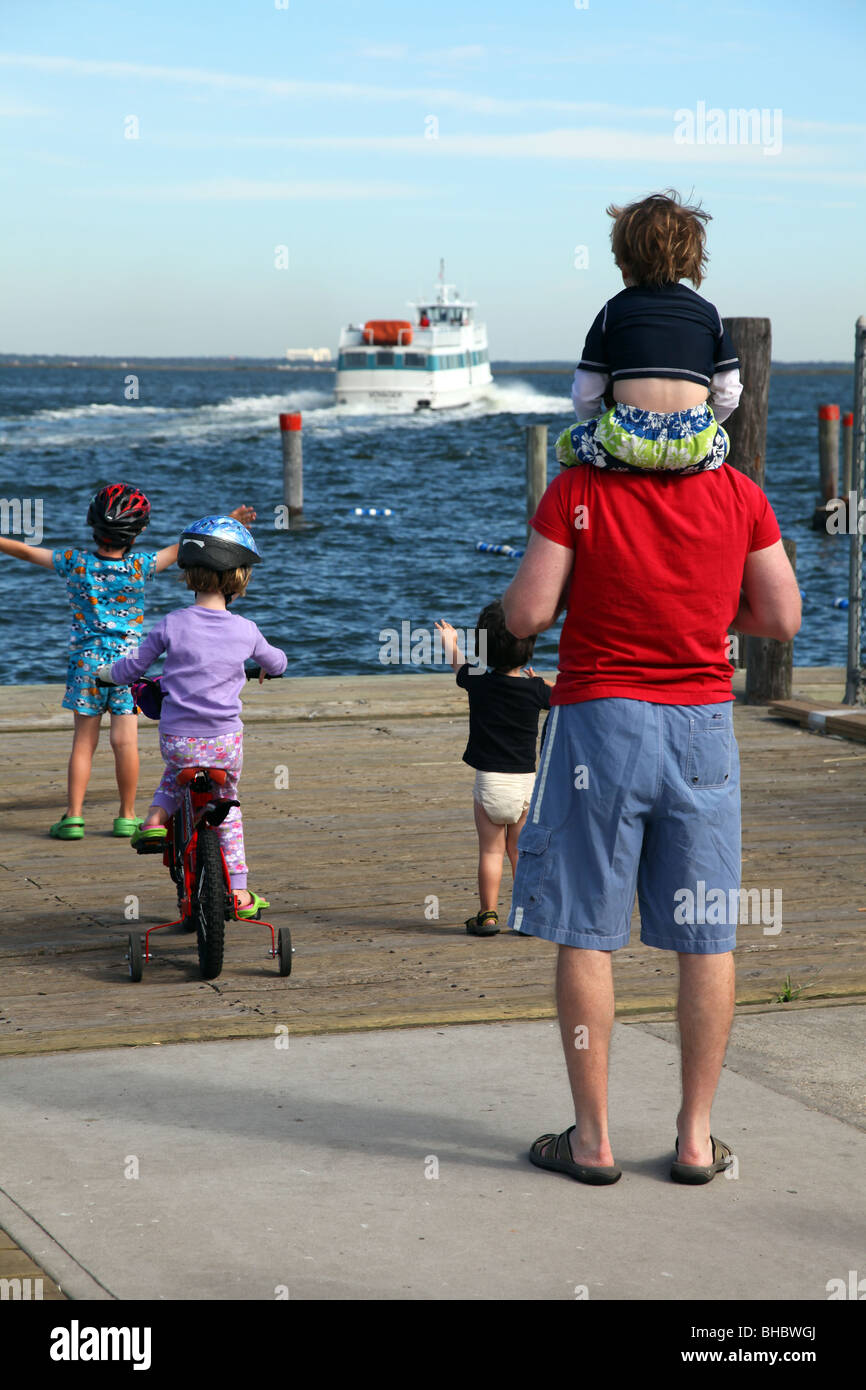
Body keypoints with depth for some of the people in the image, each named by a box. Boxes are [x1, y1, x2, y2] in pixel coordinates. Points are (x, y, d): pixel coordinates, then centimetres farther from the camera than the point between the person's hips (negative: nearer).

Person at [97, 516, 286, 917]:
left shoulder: (172, 625, -7)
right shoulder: (245, 631, -4)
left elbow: (133, 667, 4)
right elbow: (277, 663, 17)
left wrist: (106, 672, 26)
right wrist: (269, 664, 41)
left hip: (177, 740, 0)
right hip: (226, 742, 0)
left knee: (175, 771, 36)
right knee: (227, 806, 21)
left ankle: (156, 818, 10)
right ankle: (239, 893, 19)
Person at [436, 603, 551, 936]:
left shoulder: (479, 683, -5)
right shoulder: (535, 690, -5)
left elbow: (458, 663, 17)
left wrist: (449, 640, 38)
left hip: (489, 781, -1)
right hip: (525, 780, 1)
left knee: (491, 851, 3)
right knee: (520, 850, 11)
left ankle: (488, 915, 3)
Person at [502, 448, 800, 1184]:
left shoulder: (577, 491, -8)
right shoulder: (739, 494, 0)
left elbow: (526, 614, -9)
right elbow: (782, 619, 4)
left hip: (601, 716, -2)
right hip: (703, 721, 2)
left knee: (586, 933, 6)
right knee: (706, 938, 9)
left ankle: (593, 1137, 9)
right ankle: (697, 1137, 12)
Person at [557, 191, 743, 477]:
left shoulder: (614, 310, 8)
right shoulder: (707, 312, 13)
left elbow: (585, 394, 9)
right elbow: (728, 394, 13)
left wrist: (600, 433, 28)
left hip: (624, 443, -2)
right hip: (694, 447, 2)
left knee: (566, 444, 25)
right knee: (721, 440, 35)